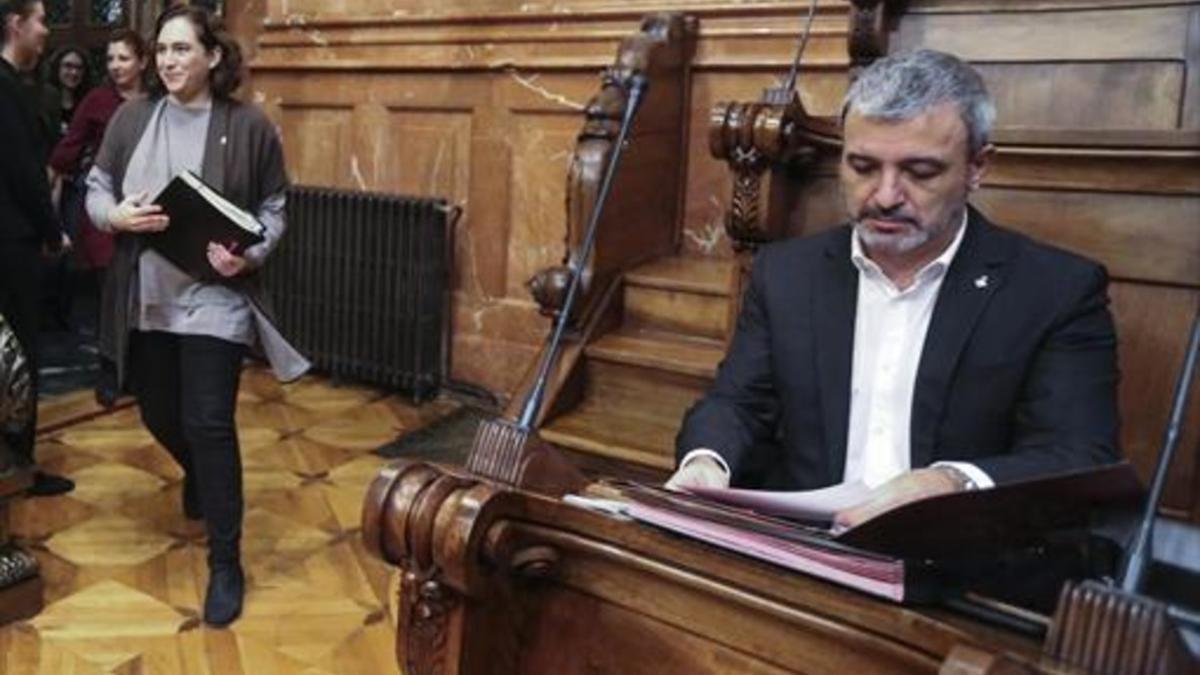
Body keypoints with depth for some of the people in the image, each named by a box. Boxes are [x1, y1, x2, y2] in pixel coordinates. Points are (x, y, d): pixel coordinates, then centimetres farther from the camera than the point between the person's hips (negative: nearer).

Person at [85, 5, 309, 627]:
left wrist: (248, 254, -18)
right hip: (145, 298, 4)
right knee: (160, 417, 17)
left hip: (214, 299, -4)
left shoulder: (249, 126, -5)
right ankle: (201, 477, 52)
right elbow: (95, 188, 9)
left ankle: (225, 562, 6)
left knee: (208, 425, -6)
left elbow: (273, 209, 0)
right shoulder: (131, 117, 4)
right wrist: (115, 214, -14)